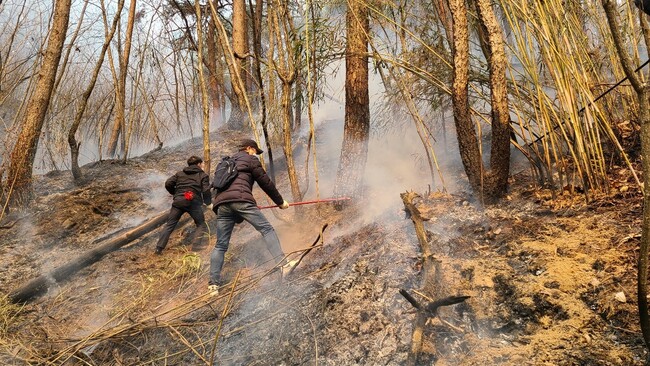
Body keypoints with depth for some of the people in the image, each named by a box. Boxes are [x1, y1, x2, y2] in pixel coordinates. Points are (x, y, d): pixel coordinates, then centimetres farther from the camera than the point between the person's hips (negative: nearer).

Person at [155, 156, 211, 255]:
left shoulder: (180, 173, 22)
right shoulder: (203, 175, 12)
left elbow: (168, 184, 11)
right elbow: (206, 191, 0)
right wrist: (207, 202, 16)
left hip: (178, 201, 3)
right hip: (194, 202, -3)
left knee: (169, 225, 9)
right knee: (201, 225, 10)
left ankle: (159, 248, 0)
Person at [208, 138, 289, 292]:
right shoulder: (250, 160, 14)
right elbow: (265, 182, 11)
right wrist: (280, 201, 19)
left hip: (221, 203, 6)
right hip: (241, 200, -6)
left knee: (220, 245, 7)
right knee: (266, 229, -5)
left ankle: (213, 283, 0)